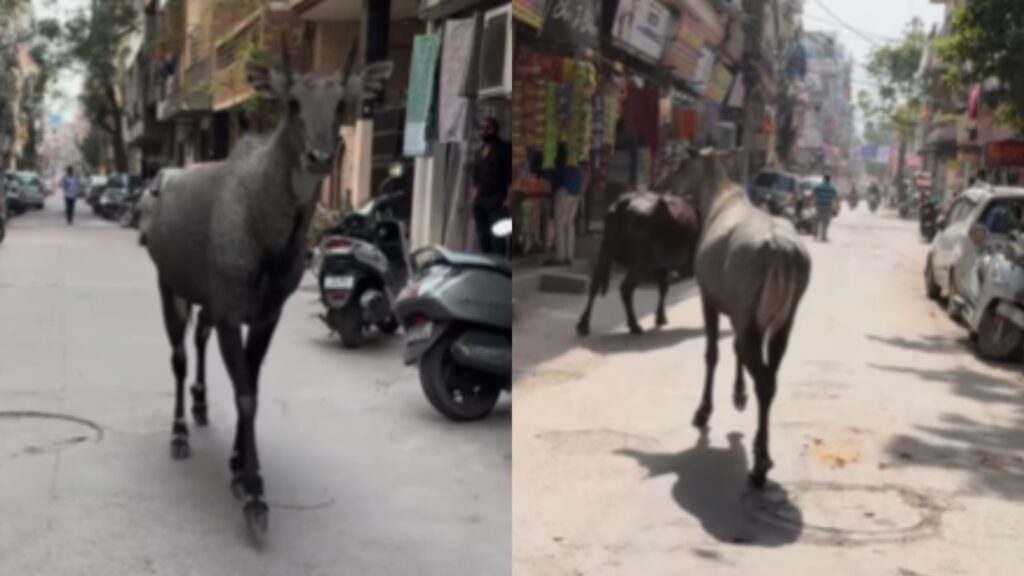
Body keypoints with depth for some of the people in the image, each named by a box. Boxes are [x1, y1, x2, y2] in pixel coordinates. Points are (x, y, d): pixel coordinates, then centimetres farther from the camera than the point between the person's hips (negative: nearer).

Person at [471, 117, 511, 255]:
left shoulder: (504, 148, -3)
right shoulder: (481, 149, 17)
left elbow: (510, 175, -9)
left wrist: (508, 198, -16)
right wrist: (475, 194, 14)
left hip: (497, 201, -7)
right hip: (480, 201, 7)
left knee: (497, 239, -13)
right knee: (483, 239, 9)